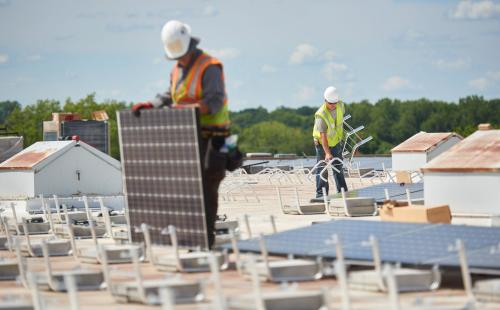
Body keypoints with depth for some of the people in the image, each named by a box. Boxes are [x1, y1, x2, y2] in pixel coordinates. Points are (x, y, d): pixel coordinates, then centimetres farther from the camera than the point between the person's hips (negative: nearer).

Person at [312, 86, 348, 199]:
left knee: (338, 168, 12)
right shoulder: (321, 115, -30)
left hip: (336, 142, 6)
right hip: (322, 144, -6)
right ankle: (320, 193, -1)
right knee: (322, 169, -6)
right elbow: (323, 136, -34)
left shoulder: (341, 106, -11)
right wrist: (327, 153, -40)